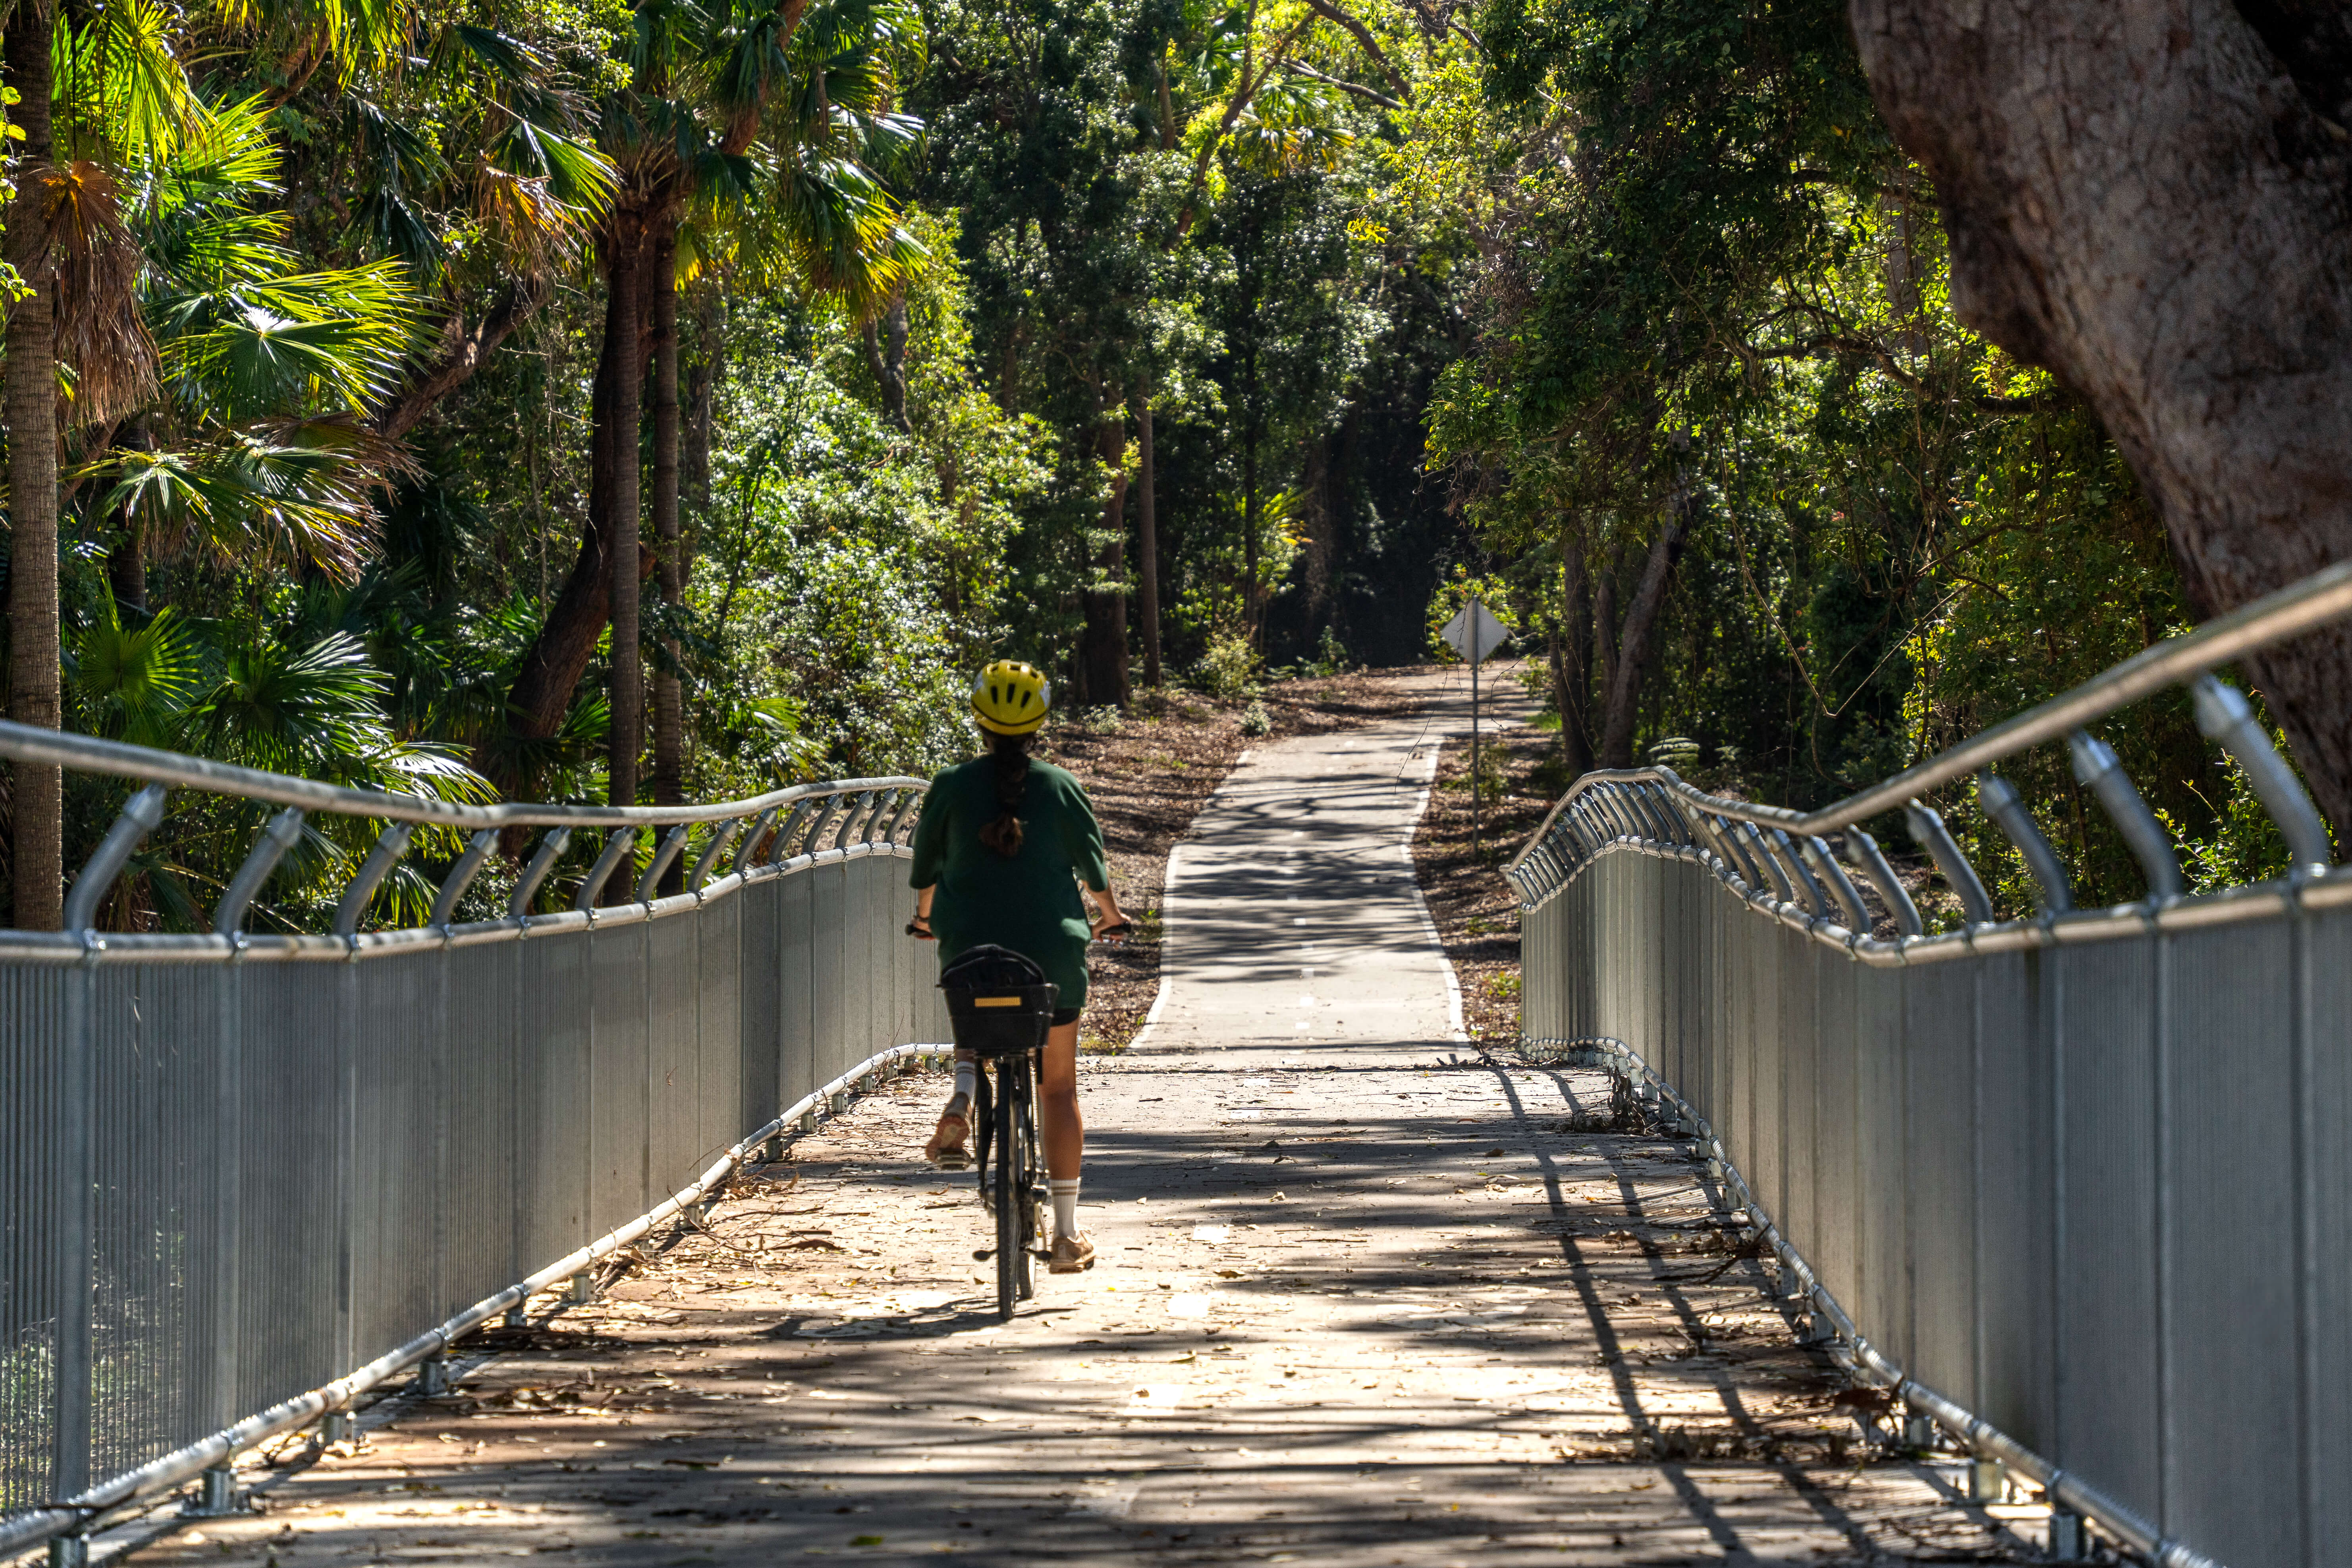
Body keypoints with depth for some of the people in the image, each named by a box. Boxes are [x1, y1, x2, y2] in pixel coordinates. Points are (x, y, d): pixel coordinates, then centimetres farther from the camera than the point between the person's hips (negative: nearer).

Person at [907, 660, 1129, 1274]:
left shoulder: (953, 786, -1)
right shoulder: (1061, 787, -1)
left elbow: (927, 864, 11)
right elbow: (1092, 861, 10)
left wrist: (927, 915, 32)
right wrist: (1109, 917, 30)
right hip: (1052, 952, -1)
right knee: (1059, 1089, 10)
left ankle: (963, 1099, 3)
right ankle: (1067, 1234, 9)